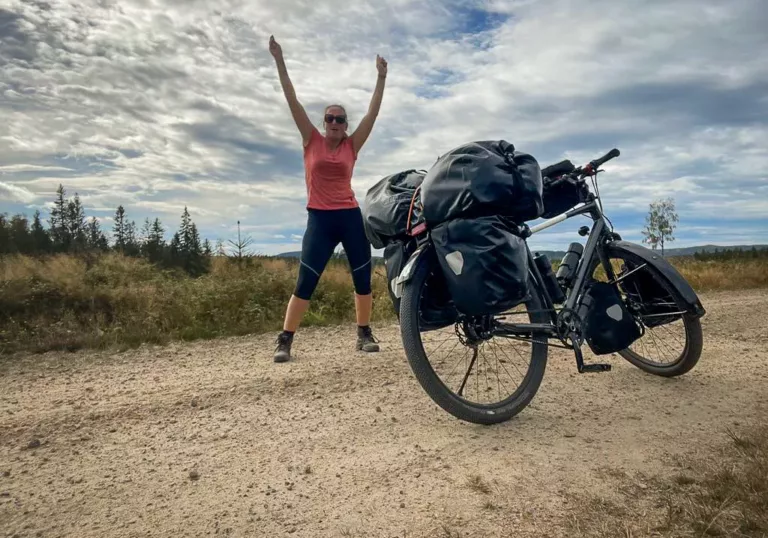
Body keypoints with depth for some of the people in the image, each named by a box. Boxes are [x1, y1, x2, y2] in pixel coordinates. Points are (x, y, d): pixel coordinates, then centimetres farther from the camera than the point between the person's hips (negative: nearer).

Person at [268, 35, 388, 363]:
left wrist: (381, 77, 3)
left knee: (363, 277, 4)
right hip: (319, 219, -2)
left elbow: (373, 112, 6)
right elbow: (292, 101, 2)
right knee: (305, 283, -6)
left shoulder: (352, 146, 8)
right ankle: (284, 341, 2)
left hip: (350, 217, 3)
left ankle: (364, 335, 19)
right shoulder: (311, 141, 6)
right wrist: (279, 61, -1)